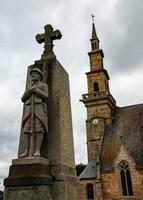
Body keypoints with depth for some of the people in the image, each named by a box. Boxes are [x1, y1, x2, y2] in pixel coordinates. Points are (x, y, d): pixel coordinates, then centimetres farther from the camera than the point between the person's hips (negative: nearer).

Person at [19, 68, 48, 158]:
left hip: (40, 109, -4)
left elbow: (45, 97, -4)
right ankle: (27, 151, -10)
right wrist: (30, 90, -4)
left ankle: (37, 150, -20)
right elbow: (23, 99, 12)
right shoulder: (28, 87, 26)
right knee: (28, 129, -8)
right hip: (29, 110, 4)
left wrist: (35, 90, -8)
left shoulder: (44, 85, 13)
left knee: (39, 128, -17)